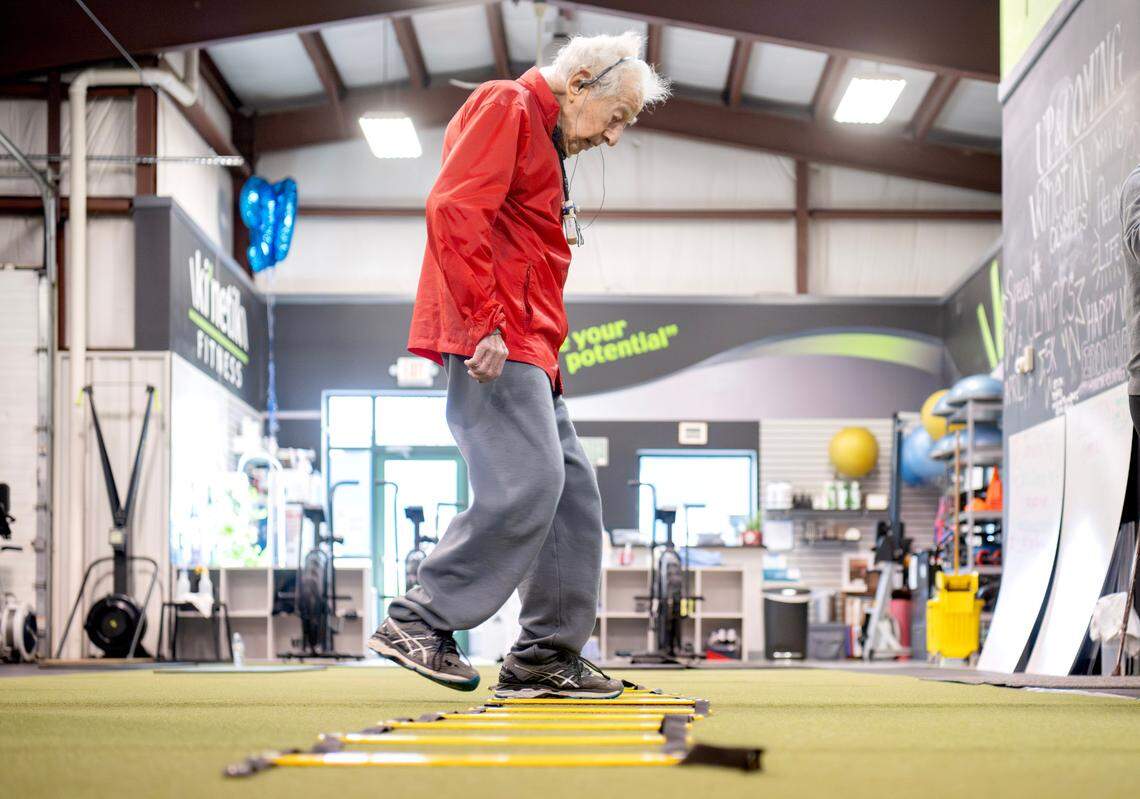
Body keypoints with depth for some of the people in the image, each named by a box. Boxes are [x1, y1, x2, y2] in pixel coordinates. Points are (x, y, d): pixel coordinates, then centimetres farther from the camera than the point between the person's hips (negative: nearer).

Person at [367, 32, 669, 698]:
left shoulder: (547, 144, 27)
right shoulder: (507, 107, -3)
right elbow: (454, 208, -18)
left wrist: (548, 357, 15)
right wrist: (484, 324, -23)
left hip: (524, 345, 10)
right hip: (491, 342, -10)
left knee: (573, 489, 7)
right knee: (528, 480, -19)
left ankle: (547, 656, 10)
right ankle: (419, 624, -11)